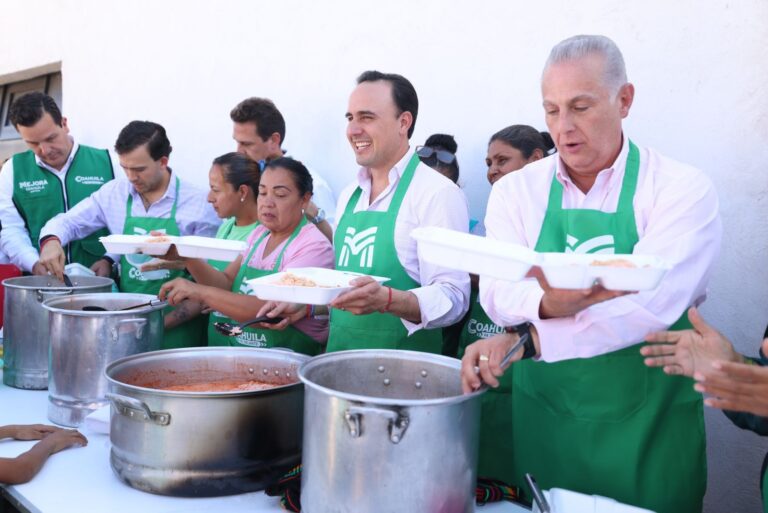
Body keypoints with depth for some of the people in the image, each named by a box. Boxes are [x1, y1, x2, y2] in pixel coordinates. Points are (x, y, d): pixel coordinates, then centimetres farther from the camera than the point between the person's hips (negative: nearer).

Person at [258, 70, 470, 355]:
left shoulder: (439, 193, -8)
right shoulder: (349, 195, 15)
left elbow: (452, 298, -15)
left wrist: (386, 300, -29)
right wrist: (306, 305, 9)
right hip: (339, 360, 6)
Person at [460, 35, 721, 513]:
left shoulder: (684, 189, -10)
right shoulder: (515, 190, 0)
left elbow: (653, 302, -24)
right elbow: (496, 293, -11)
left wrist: (527, 340, -32)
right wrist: (546, 303, -34)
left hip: (647, 426, -2)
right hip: (540, 417, 2)